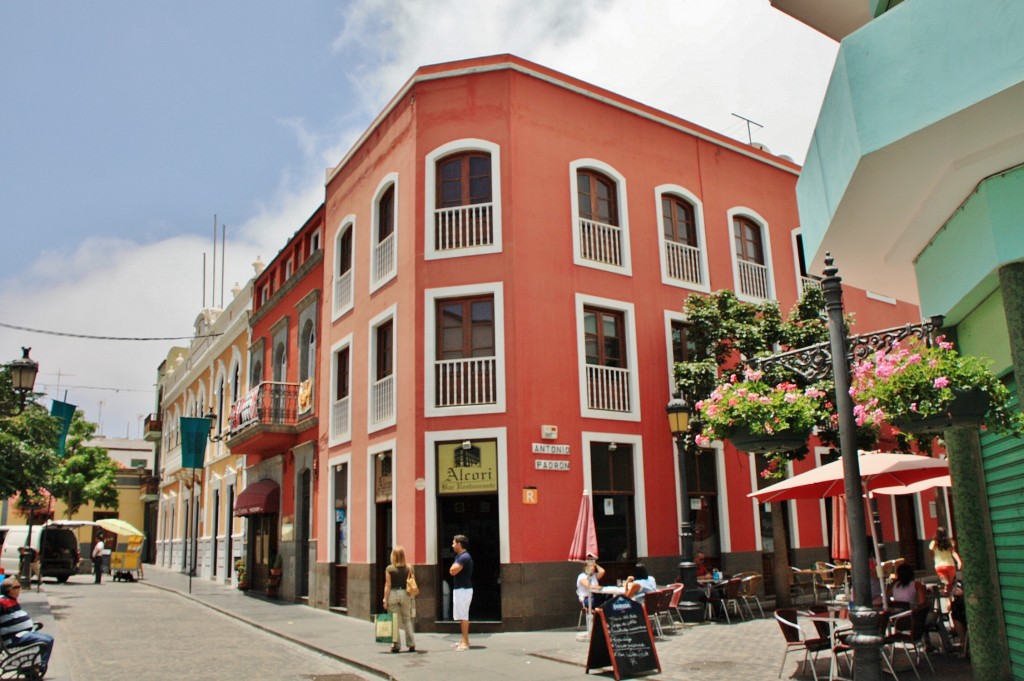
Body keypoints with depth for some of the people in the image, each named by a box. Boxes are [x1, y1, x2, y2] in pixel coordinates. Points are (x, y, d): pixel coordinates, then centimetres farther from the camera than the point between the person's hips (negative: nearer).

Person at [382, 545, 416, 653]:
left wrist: (385, 599, -2)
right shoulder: (408, 568, -1)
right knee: (407, 620, 12)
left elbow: (388, 585, -7)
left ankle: (396, 645, 6)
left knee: (394, 621, 5)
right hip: (405, 594, 2)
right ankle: (411, 644, 12)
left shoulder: (389, 569, -8)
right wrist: (411, 596, 9)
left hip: (392, 595, -2)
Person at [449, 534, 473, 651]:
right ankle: (464, 640, 21)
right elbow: (452, 571, 17)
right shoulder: (459, 556, 15)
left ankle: (465, 642, -7)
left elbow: (453, 571, -22)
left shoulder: (464, 557, -17)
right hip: (459, 589, 11)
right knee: (461, 616, 14)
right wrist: (454, 568, -2)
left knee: (463, 616, -9)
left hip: (463, 589, -11)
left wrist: (454, 566, -5)